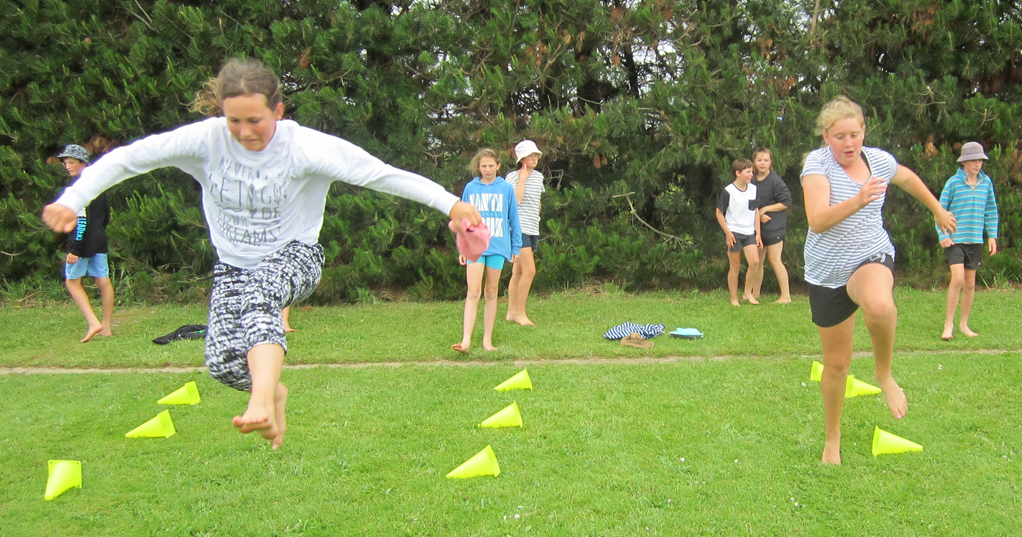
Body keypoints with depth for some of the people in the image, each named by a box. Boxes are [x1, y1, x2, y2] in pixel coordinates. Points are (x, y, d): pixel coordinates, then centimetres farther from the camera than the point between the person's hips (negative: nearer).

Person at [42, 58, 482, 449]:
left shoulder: (305, 147, -20)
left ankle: (262, 401, -50)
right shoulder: (206, 139, -16)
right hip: (234, 264, 3)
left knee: (259, 292, -38)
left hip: (294, 256, -3)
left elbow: (379, 173, -23)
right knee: (223, 362, -14)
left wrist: (450, 203, -28)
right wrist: (72, 200, -20)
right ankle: (271, 389, 21)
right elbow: (128, 158, -10)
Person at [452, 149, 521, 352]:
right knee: (473, 292, -10)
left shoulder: (506, 188, 2)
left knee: (491, 292, 8)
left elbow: (514, 220, 7)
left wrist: (516, 247, 6)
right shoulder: (470, 188, 3)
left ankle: (488, 339, 14)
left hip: (498, 246, 0)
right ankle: (466, 340, -14)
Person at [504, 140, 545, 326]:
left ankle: (511, 312, 14)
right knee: (529, 270, -15)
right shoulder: (512, 176, -6)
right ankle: (520, 312, -7)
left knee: (518, 271, 10)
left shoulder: (538, 176, 14)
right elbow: (516, 199, -22)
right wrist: (522, 177, -16)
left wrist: (538, 206, 15)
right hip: (518, 228, -7)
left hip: (532, 229, 7)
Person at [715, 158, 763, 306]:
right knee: (735, 266, 1)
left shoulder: (754, 189, 5)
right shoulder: (728, 191, -10)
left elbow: (756, 211, 12)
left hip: (749, 232, 4)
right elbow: (719, 213, -5)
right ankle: (734, 299, 12)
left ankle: (748, 292, 6)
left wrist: (758, 233, 8)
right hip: (734, 232, -4)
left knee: (755, 262, -12)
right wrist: (727, 232, -10)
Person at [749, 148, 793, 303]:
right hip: (757, 225, 6)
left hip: (774, 226, -6)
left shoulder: (775, 180, -12)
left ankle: (786, 296, -1)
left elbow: (786, 202, -13)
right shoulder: (752, 181, 5)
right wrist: (758, 215, -8)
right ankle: (755, 293, 23)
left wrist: (765, 209, -13)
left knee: (774, 260, -7)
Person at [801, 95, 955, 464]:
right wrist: (857, 201, -42)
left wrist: (938, 210, 34)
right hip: (827, 273, -1)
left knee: (879, 305, -38)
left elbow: (907, 178, 24)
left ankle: (884, 374, -7)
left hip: (872, 258, 1)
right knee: (836, 363, 8)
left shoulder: (879, 159, -1)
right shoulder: (817, 164, -14)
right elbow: (817, 222, -28)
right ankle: (832, 439, 32)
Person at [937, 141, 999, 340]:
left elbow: (991, 210, 14)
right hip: (955, 239, -4)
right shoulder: (953, 182, -7)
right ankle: (948, 324, -6)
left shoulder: (986, 182, 5)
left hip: (975, 240, 4)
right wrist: (943, 235, -11)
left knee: (970, 284, 10)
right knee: (958, 279, -16)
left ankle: (964, 324, 22)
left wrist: (992, 235, 7)